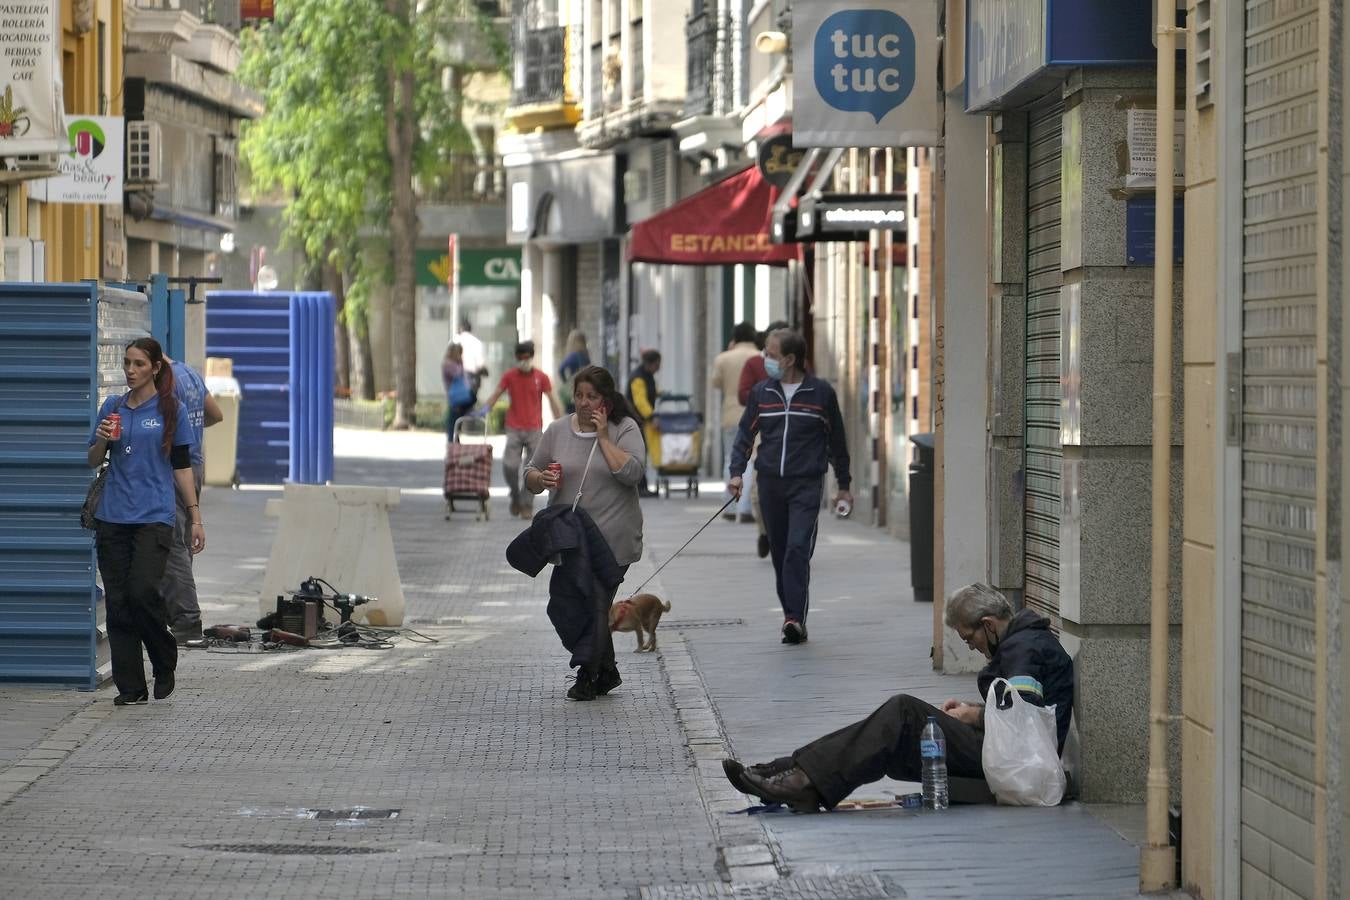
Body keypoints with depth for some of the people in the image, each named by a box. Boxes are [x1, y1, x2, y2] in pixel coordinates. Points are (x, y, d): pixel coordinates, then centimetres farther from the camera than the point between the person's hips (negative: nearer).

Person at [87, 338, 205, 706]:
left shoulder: (172, 409, 3)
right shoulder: (112, 406, 10)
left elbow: (182, 466, 4)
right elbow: (93, 461, 14)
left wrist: (196, 517, 0)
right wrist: (103, 440, -8)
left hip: (155, 516, -3)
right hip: (113, 518, 3)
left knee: (143, 592, -17)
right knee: (117, 601, 0)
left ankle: (165, 665, 8)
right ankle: (130, 687, 7)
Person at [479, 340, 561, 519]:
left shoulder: (541, 378, 1)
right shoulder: (509, 376, 3)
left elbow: (552, 401, 2)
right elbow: (496, 394, 1)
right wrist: (485, 408, -18)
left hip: (534, 429, 0)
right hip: (514, 428, 0)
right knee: (509, 466, -10)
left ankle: (527, 505, 10)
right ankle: (516, 497, 14)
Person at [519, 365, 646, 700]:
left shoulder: (625, 429, 0)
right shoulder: (557, 431, 9)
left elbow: (632, 472, -14)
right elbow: (530, 476, 12)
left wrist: (603, 437, -12)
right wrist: (541, 478, -10)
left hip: (611, 541, -4)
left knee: (594, 606, -7)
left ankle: (587, 675, 2)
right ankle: (606, 670, 19)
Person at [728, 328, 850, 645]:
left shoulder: (821, 393, 1)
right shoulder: (761, 392, 9)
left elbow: (836, 441, 9)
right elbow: (745, 434, 14)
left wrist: (843, 485, 13)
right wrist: (737, 471, -2)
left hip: (806, 485, -4)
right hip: (770, 483, 4)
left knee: (798, 549, -16)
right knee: (779, 553, 7)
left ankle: (796, 618, -20)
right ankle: (792, 616, 16)